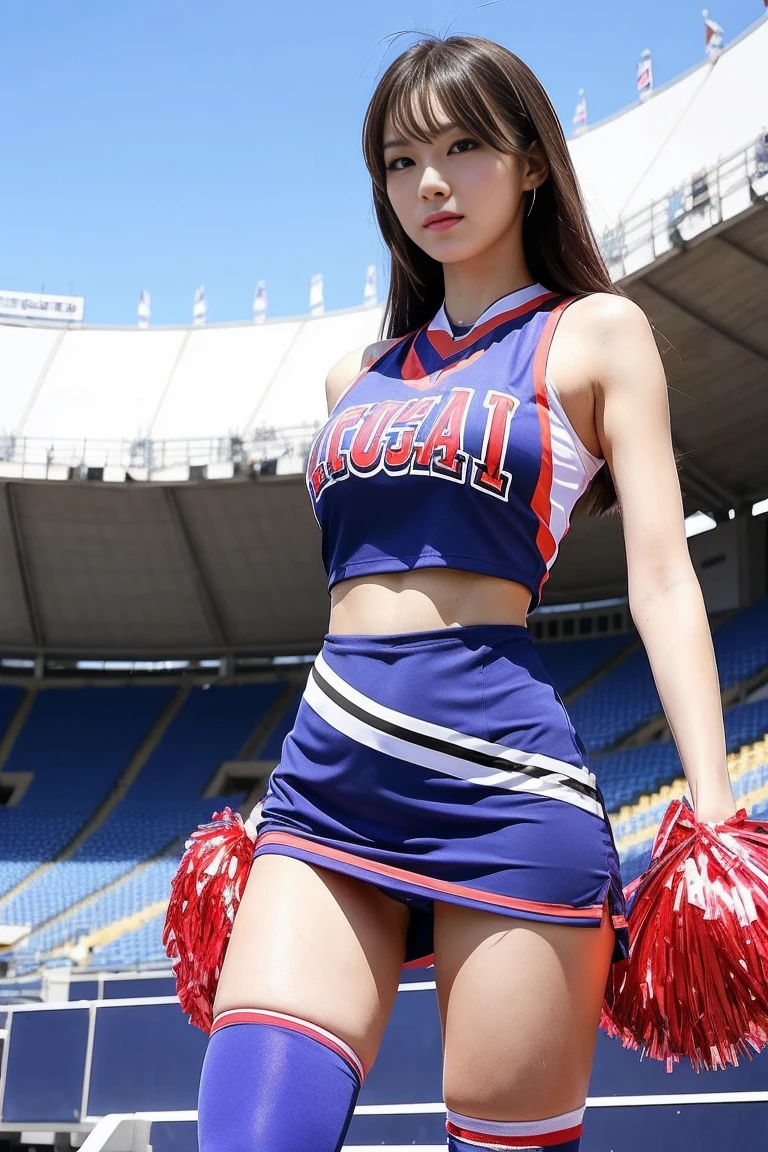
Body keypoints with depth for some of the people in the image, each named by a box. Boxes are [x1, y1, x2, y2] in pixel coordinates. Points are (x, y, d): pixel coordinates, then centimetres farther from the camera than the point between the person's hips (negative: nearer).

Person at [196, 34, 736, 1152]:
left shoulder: (596, 334, 7)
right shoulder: (359, 376, 20)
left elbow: (662, 579, -2)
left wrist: (716, 814, -12)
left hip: (495, 771, -4)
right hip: (328, 776, 5)